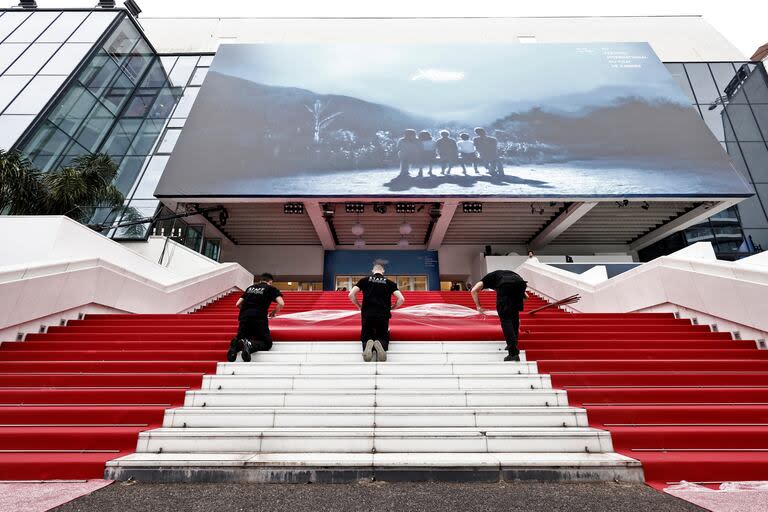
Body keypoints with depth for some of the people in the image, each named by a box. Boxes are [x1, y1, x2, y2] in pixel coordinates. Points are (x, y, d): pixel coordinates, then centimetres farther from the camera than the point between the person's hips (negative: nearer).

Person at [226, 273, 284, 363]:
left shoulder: (250, 287, 24)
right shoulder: (271, 288, 11)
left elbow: (238, 304, 23)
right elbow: (281, 303, -2)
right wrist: (274, 312, 16)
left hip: (244, 317, 4)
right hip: (259, 318, -4)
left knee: (241, 339, 21)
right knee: (267, 343, 6)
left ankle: (236, 344, -15)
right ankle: (250, 345, -24)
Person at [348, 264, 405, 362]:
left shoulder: (364, 280, 10)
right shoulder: (389, 283, 11)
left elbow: (351, 295, 3)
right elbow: (401, 299, 4)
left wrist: (359, 306, 18)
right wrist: (390, 308, 19)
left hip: (367, 314, 0)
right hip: (383, 315, 0)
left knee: (366, 337, 15)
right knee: (383, 338, 15)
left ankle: (368, 344, -23)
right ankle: (380, 344, -22)